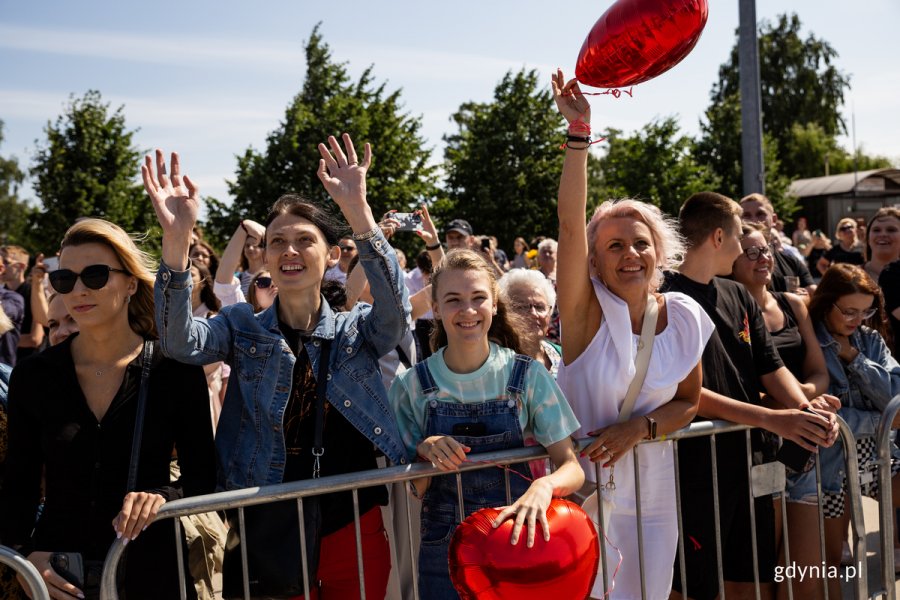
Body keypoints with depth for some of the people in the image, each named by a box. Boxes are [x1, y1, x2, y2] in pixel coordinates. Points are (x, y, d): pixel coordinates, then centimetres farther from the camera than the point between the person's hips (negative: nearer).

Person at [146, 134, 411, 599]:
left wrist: (358, 210, -32)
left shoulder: (356, 330, 1)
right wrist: (176, 240, -32)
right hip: (267, 536, 0)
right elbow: (180, 342, -17)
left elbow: (394, 311, -20)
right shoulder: (242, 328, 2)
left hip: (354, 531, 0)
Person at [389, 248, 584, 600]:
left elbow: (572, 467, -12)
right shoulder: (411, 386, -7)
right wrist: (424, 451, -21)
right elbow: (415, 490, 0)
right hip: (444, 552, 1)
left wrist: (544, 486, -34)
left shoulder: (528, 376, -9)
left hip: (520, 541, 0)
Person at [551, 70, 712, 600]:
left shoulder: (684, 317, -4)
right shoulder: (586, 310, -14)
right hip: (584, 487, -3)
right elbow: (570, 224, -28)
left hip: (653, 492, 3)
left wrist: (640, 426, -14)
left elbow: (689, 403, 6)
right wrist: (579, 132, -34)